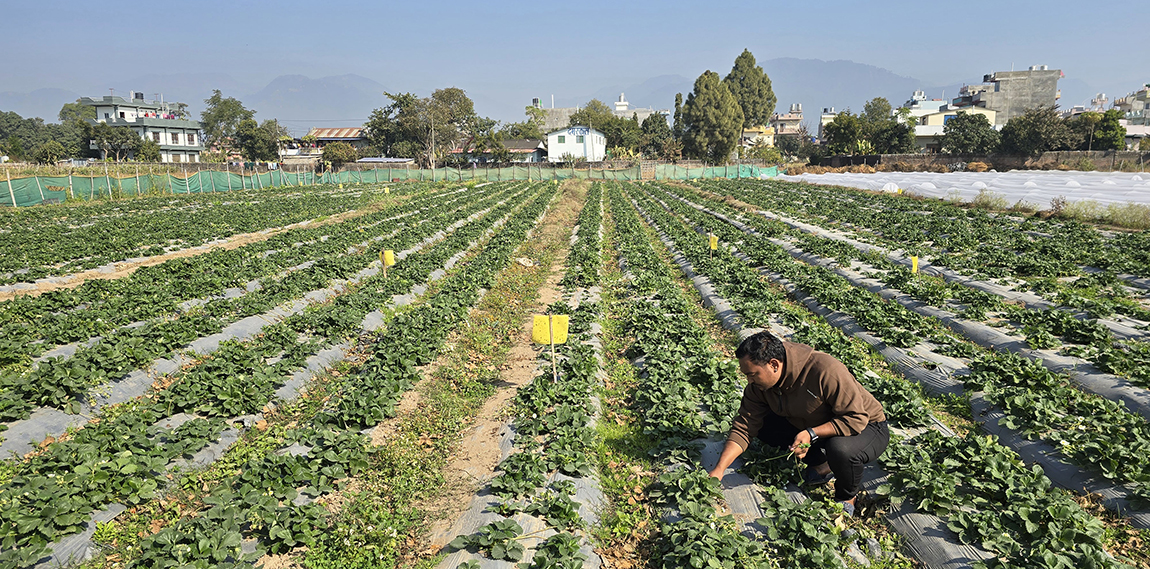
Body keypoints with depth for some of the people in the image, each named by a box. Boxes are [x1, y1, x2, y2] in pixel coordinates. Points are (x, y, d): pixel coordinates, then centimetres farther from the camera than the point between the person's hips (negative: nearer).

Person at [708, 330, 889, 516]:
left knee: (841, 449, -38)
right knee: (764, 425, -11)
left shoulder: (826, 370, -34)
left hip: (866, 426, -6)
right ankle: (822, 464, 7)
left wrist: (811, 434, -37)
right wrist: (719, 469, -21)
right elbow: (744, 426, -13)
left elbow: (856, 419, -30)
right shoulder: (760, 383, -14)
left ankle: (846, 497, -4)